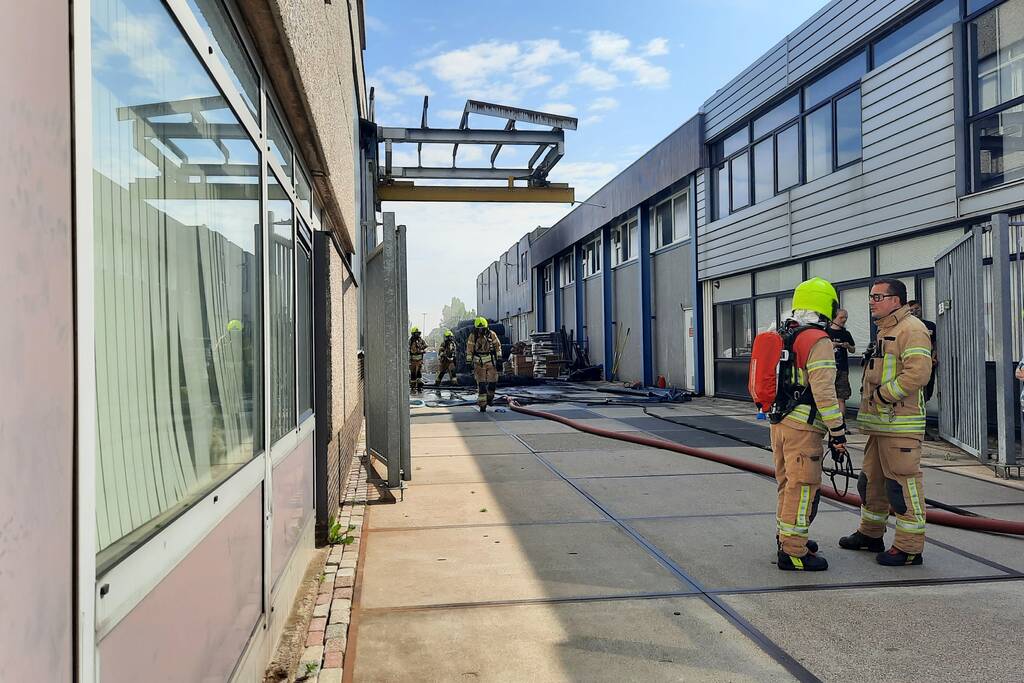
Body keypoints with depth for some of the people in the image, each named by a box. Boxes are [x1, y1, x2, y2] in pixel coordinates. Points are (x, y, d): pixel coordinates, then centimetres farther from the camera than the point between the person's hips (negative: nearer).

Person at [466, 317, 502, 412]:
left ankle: (490, 397, 27)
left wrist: (499, 359, 0)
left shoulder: (491, 334, -6)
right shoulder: (472, 336, -7)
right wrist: (469, 363, -5)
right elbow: (469, 350, -2)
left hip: (490, 361, 1)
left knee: (492, 381, -1)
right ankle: (482, 405, 0)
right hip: (478, 362, -1)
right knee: (481, 384, -4)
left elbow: (498, 346, 3)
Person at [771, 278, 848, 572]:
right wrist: (837, 431, -14)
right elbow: (824, 392, -19)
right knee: (803, 488, -2)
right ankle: (793, 552, 2)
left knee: (788, 483, 20)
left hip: (779, 422, 9)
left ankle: (787, 538, 32)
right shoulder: (819, 341, -13)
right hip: (803, 427, -9)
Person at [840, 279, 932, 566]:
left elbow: (918, 373, -24)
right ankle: (870, 534, 31)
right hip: (880, 423, 11)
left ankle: (909, 547, 3)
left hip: (900, 424, -11)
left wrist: (882, 394, -17)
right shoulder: (885, 330, 21)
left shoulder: (911, 330, -12)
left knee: (903, 482, -5)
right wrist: (870, 402, 18)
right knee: (872, 479, 18)